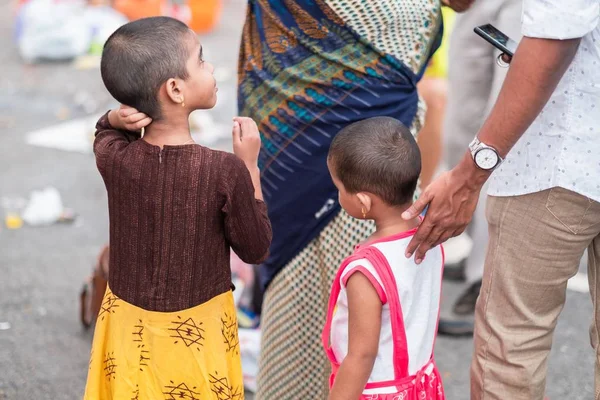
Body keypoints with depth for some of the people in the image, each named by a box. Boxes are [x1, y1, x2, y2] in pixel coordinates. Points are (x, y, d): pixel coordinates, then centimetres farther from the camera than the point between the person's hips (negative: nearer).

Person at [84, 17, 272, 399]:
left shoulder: (114, 158, -15)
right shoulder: (225, 171, -24)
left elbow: (105, 130, 12)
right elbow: (256, 249, -9)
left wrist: (119, 119, -11)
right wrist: (249, 166, -6)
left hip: (129, 324, 3)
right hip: (197, 331, -3)